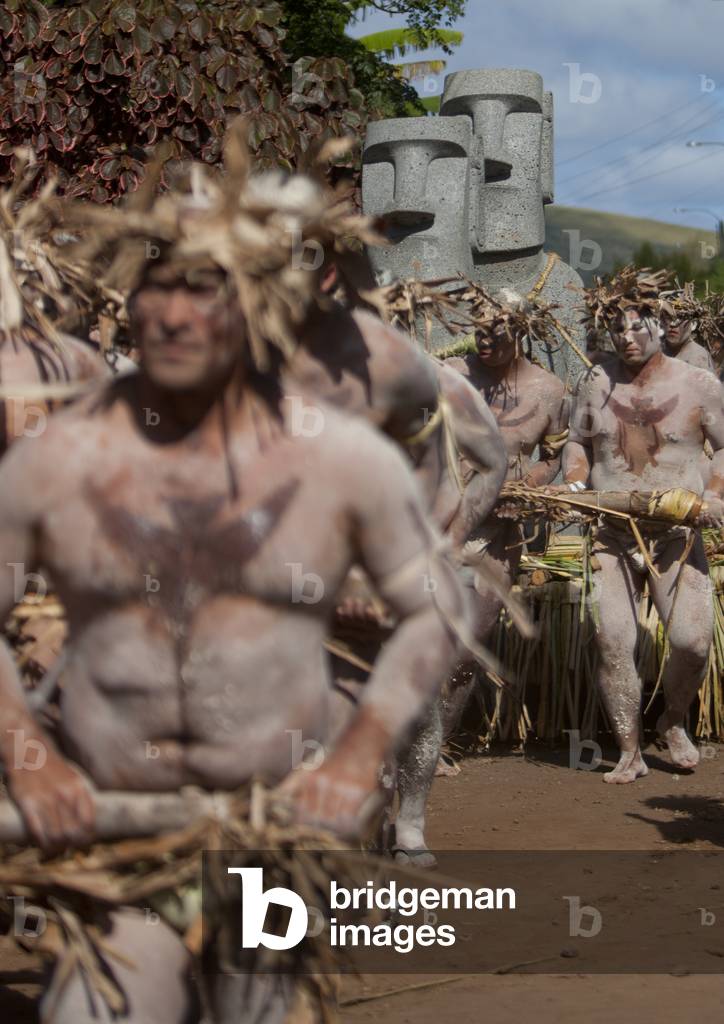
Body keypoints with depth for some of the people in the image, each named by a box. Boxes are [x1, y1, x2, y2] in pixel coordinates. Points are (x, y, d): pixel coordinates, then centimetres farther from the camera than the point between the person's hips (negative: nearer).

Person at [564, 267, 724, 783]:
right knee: (612, 640, -10)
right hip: (611, 536, 2)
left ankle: (673, 722, 18)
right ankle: (630, 754, 2)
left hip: (677, 536, -2)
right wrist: (576, 485, 1)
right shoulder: (598, 382, 8)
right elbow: (578, 442, 20)